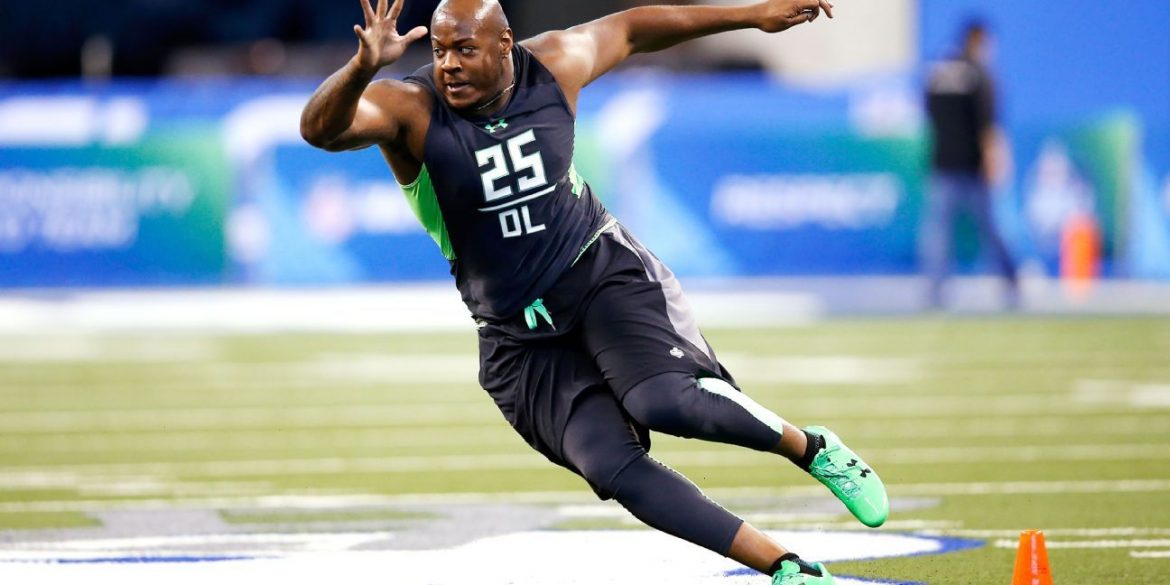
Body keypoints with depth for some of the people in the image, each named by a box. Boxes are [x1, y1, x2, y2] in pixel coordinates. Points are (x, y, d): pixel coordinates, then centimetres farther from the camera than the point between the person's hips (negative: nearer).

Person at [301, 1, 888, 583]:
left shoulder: (553, 67, -6)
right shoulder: (410, 109, -16)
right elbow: (320, 128, -34)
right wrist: (363, 68, -55)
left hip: (606, 274, 0)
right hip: (519, 335, 0)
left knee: (664, 400, -29)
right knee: (613, 467, -16)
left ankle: (812, 449, -4)